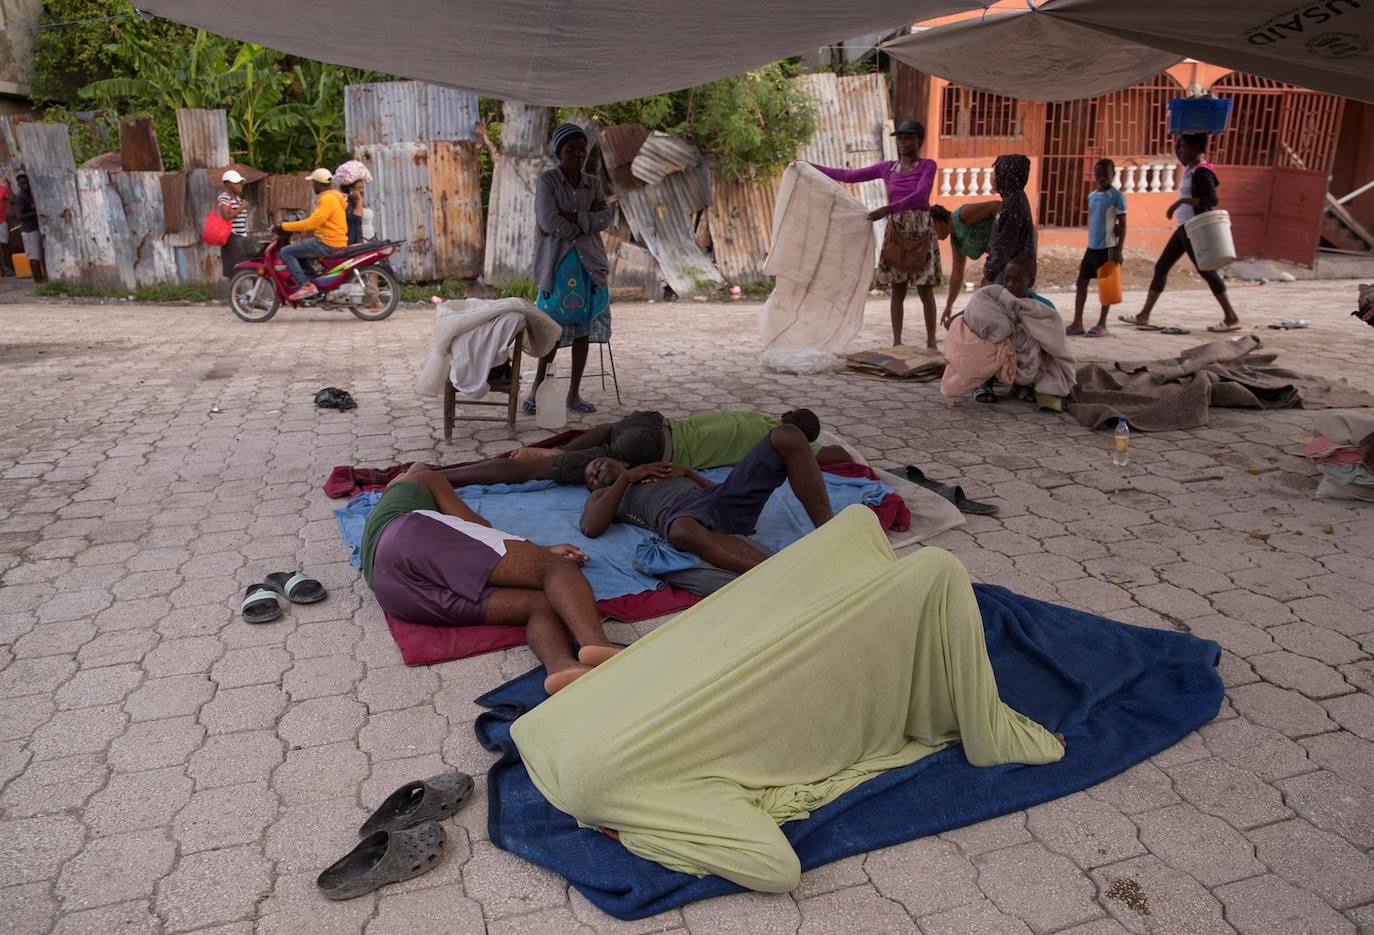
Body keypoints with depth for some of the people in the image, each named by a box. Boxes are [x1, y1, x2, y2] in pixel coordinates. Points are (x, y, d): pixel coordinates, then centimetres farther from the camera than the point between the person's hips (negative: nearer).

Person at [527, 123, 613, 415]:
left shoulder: (593, 183, 12)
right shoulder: (547, 181, -1)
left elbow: (605, 219, -1)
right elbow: (549, 221, -15)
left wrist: (571, 218, -12)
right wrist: (588, 219, -8)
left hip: (590, 263, 4)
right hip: (558, 262, -4)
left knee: (583, 328, 4)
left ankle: (574, 393, 11)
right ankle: (538, 387, 11)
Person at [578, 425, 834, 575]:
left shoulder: (657, 471, 42)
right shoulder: (602, 495, 32)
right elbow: (590, 528, 7)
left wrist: (687, 472, 16)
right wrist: (627, 477, 12)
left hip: (721, 501, 5)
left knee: (786, 436, -14)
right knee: (684, 530, -45)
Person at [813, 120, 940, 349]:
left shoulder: (927, 166, -2)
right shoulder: (887, 168, 9)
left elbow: (920, 195, -18)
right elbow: (850, 175, 12)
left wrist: (887, 209, -29)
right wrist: (813, 167, 9)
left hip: (920, 231, -3)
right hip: (895, 230, 3)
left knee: (925, 290, -1)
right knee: (897, 290, 3)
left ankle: (931, 342, 4)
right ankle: (897, 342, 8)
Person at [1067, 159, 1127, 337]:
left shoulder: (1116, 196, -8)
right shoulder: (1091, 195, 10)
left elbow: (1123, 225, -8)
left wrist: (1119, 250, -12)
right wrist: (1095, 239, 10)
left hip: (1108, 247, -6)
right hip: (1092, 246, 6)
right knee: (1081, 282, 5)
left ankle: (1102, 325, 8)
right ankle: (1077, 323, 9)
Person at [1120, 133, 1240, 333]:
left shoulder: (1201, 172, -15)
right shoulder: (1190, 168, 11)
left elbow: (1212, 200, -25)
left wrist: (1182, 201, -28)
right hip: (1184, 228, 10)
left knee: (1206, 271, -7)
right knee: (1161, 267, 10)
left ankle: (1231, 318, -1)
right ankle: (1144, 316, 14)